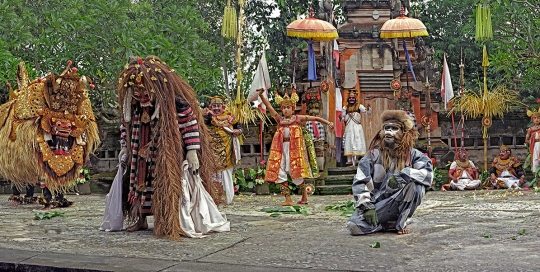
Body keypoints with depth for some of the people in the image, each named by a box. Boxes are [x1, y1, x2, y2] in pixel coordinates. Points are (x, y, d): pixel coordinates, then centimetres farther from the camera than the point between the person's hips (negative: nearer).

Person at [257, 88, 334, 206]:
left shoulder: (298, 118, 3)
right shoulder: (279, 119, 10)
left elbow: (315, 118, 3)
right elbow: (269, 106, 6)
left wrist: (328, 122, -6)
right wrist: (261, 95, -4)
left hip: (294, 148, -4)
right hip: (281, 148, 4)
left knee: (295, 172, -3)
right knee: (279, 173, -2)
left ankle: (304, 196, 17)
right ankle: (288, 199, 2)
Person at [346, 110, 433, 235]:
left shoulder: (411, 154, -1)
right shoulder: (374, 153, -1)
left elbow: (428, 172, -20)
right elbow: (360, 182, -8)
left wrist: (402, 176, -30)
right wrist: (367, 207, -18)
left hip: (398, 203, 0)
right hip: (377, 201, 0)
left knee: (416, 185, -28)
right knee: (354, 226, -26)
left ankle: (401, 222, -10)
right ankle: (389, 223, 2)